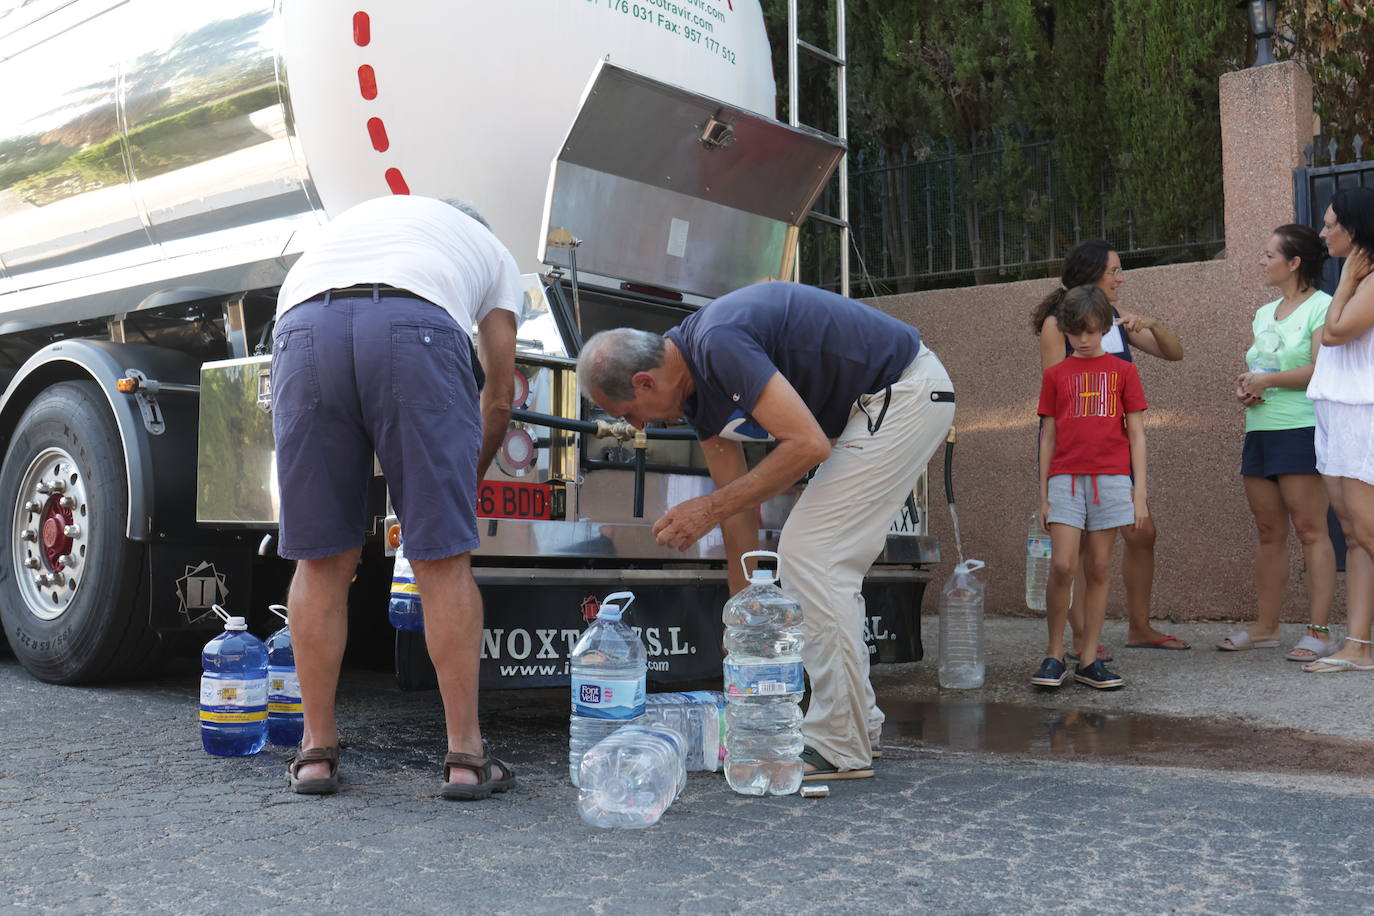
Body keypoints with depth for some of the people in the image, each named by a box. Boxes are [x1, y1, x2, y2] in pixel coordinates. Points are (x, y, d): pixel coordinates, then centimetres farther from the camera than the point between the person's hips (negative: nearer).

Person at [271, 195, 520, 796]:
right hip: (417, 331, -2)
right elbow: (498, 398, 31)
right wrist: (466, 479, 47)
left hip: (304, 333, 3)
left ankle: (317, 749, 18)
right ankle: (465, 755, 8)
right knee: (443, 559, 3)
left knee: (322, 559, 11)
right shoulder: (490, 249, 36)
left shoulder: (347, 221, 44)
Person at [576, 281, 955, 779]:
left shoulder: (718, 344, -25)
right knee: (827, 562, 13)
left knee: (809, 552, -10)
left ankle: (840, 747, -2)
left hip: (904, 394, -10)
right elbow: (738, 499, 11)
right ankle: (859, 724, 24)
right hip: (878, 402, 10)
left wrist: (709, 508, -22)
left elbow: (807, 444, -28)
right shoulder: (694, 386, 6)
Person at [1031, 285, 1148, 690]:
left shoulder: (1123, 371, 9)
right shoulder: (1056, 375, 11)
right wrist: (1043, 494, 7)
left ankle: (1089, 660, 9)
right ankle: (1054, 656, 3)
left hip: (1111, 480, 0)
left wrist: (1139, 493, 1)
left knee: (1098, 569, 3)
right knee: (1062, 566, -10)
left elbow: (1136, 435, 8)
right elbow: (1048, 437, 11)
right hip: (1066, 479, 0)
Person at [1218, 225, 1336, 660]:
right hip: (1260, 431, 8)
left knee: (1310, 530, -8)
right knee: (1269, 532, 9)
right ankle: (1265, 627, 14)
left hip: (1302, 431, -8)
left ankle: (1319, 630, -5)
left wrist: (1266, 380, -12)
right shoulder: (1264, 313, 19)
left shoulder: (1321, 307, -5)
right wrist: (1244, 387, 3)